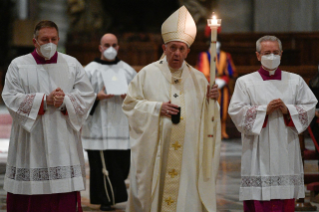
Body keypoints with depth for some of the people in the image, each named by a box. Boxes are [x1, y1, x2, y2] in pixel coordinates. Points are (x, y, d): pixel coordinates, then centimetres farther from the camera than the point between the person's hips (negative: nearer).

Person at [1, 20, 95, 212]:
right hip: (31, 144, -1)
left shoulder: (72, 65, 10)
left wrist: (65, 100, -15)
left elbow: (87, 95, 4)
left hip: (63, 144, 1)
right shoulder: (18, 66, 5)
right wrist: (45, 100, -15)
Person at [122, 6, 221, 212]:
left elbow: (205, 116, 11)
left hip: (188, 154, 2)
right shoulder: (148, 74, 4)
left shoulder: (198, 79, 10)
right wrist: (157, 108, -12)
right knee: (153, 193, -1)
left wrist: (210, 100, -9)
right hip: (154, 152, -2)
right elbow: (130, 104, 0)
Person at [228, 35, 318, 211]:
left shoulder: (295, 81, 12)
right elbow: (236, 111, -4)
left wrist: (288, 110, -10)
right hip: (258, 155, -2)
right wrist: (264, 109, -13)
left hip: (286, 151, 2)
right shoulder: (245, 82, 6)